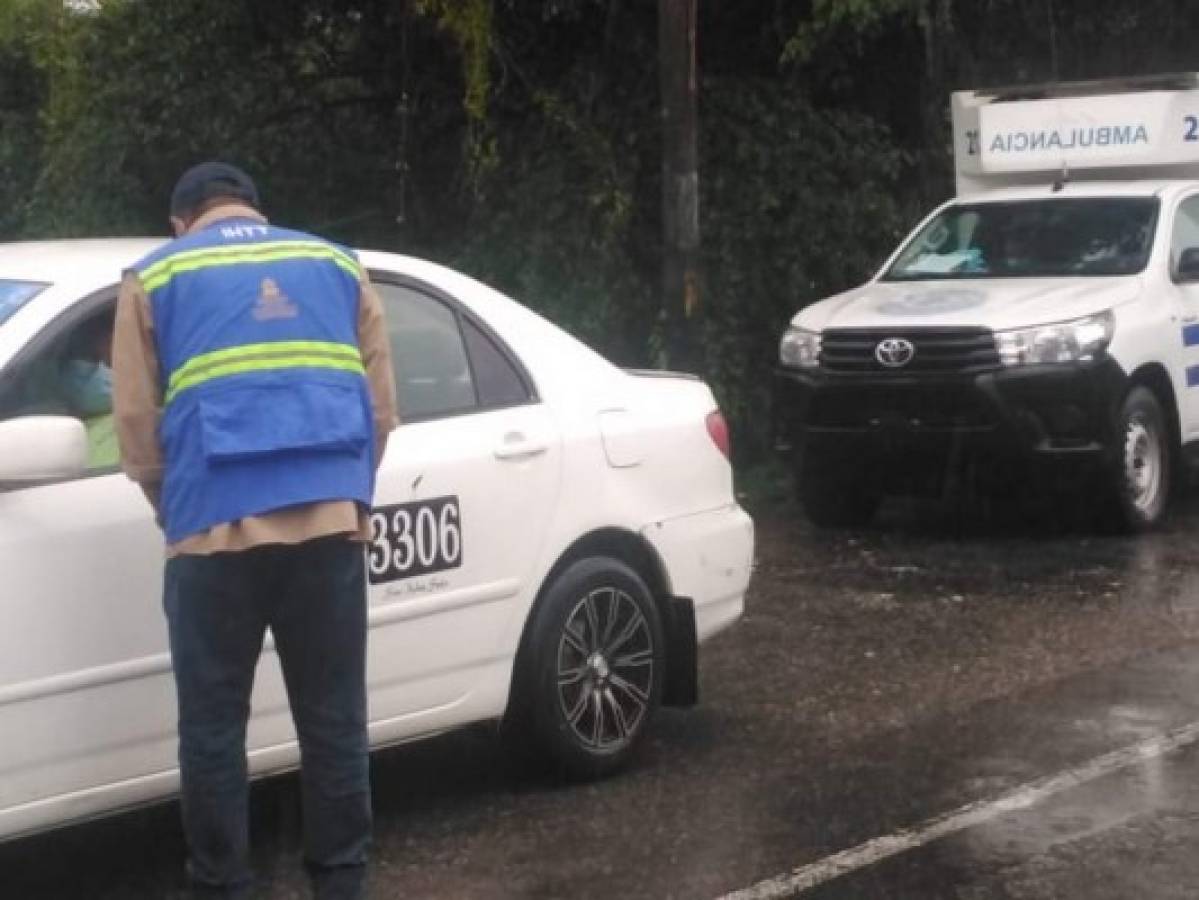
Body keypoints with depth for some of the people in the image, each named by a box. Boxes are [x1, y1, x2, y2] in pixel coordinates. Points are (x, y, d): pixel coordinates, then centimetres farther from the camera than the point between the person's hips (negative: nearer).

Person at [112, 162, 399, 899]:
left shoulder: (156, 277, 13)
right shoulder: (337, 264, 18)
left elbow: (136, 421, 9)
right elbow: (381, 404, 15)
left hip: (217, 528, -2)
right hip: (332, 520, 2)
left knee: (214, 728, 6)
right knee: (334, 721, 8)